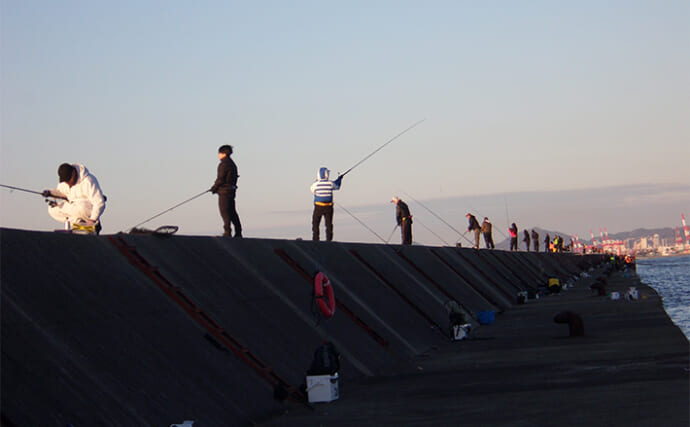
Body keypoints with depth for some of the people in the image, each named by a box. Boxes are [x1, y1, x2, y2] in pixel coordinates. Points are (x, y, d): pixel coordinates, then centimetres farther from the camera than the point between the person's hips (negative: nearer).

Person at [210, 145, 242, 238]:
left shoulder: (223, 165, -14)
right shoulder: (232, 164, 14)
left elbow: (220, 179, -17)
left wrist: (214, 188, -1)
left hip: (224, 191, -9)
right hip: (232, 190, 9)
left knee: (225, 212, -7)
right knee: (232, 212, 14)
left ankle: (227, 233, -11)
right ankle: (238, 233, 16)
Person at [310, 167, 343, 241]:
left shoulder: (316, 184, -13)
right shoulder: (330, 184, -9)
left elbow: (312, 189, 11)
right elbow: (337, 186, 14)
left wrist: (317, 180, 20)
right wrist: (340, 179, 32)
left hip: (318, 207, -1)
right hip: (328, 207, 1)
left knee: (315, 224, 9)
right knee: (329, 224, 11)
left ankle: (315, 240, 5)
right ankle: (329, 239, 11)